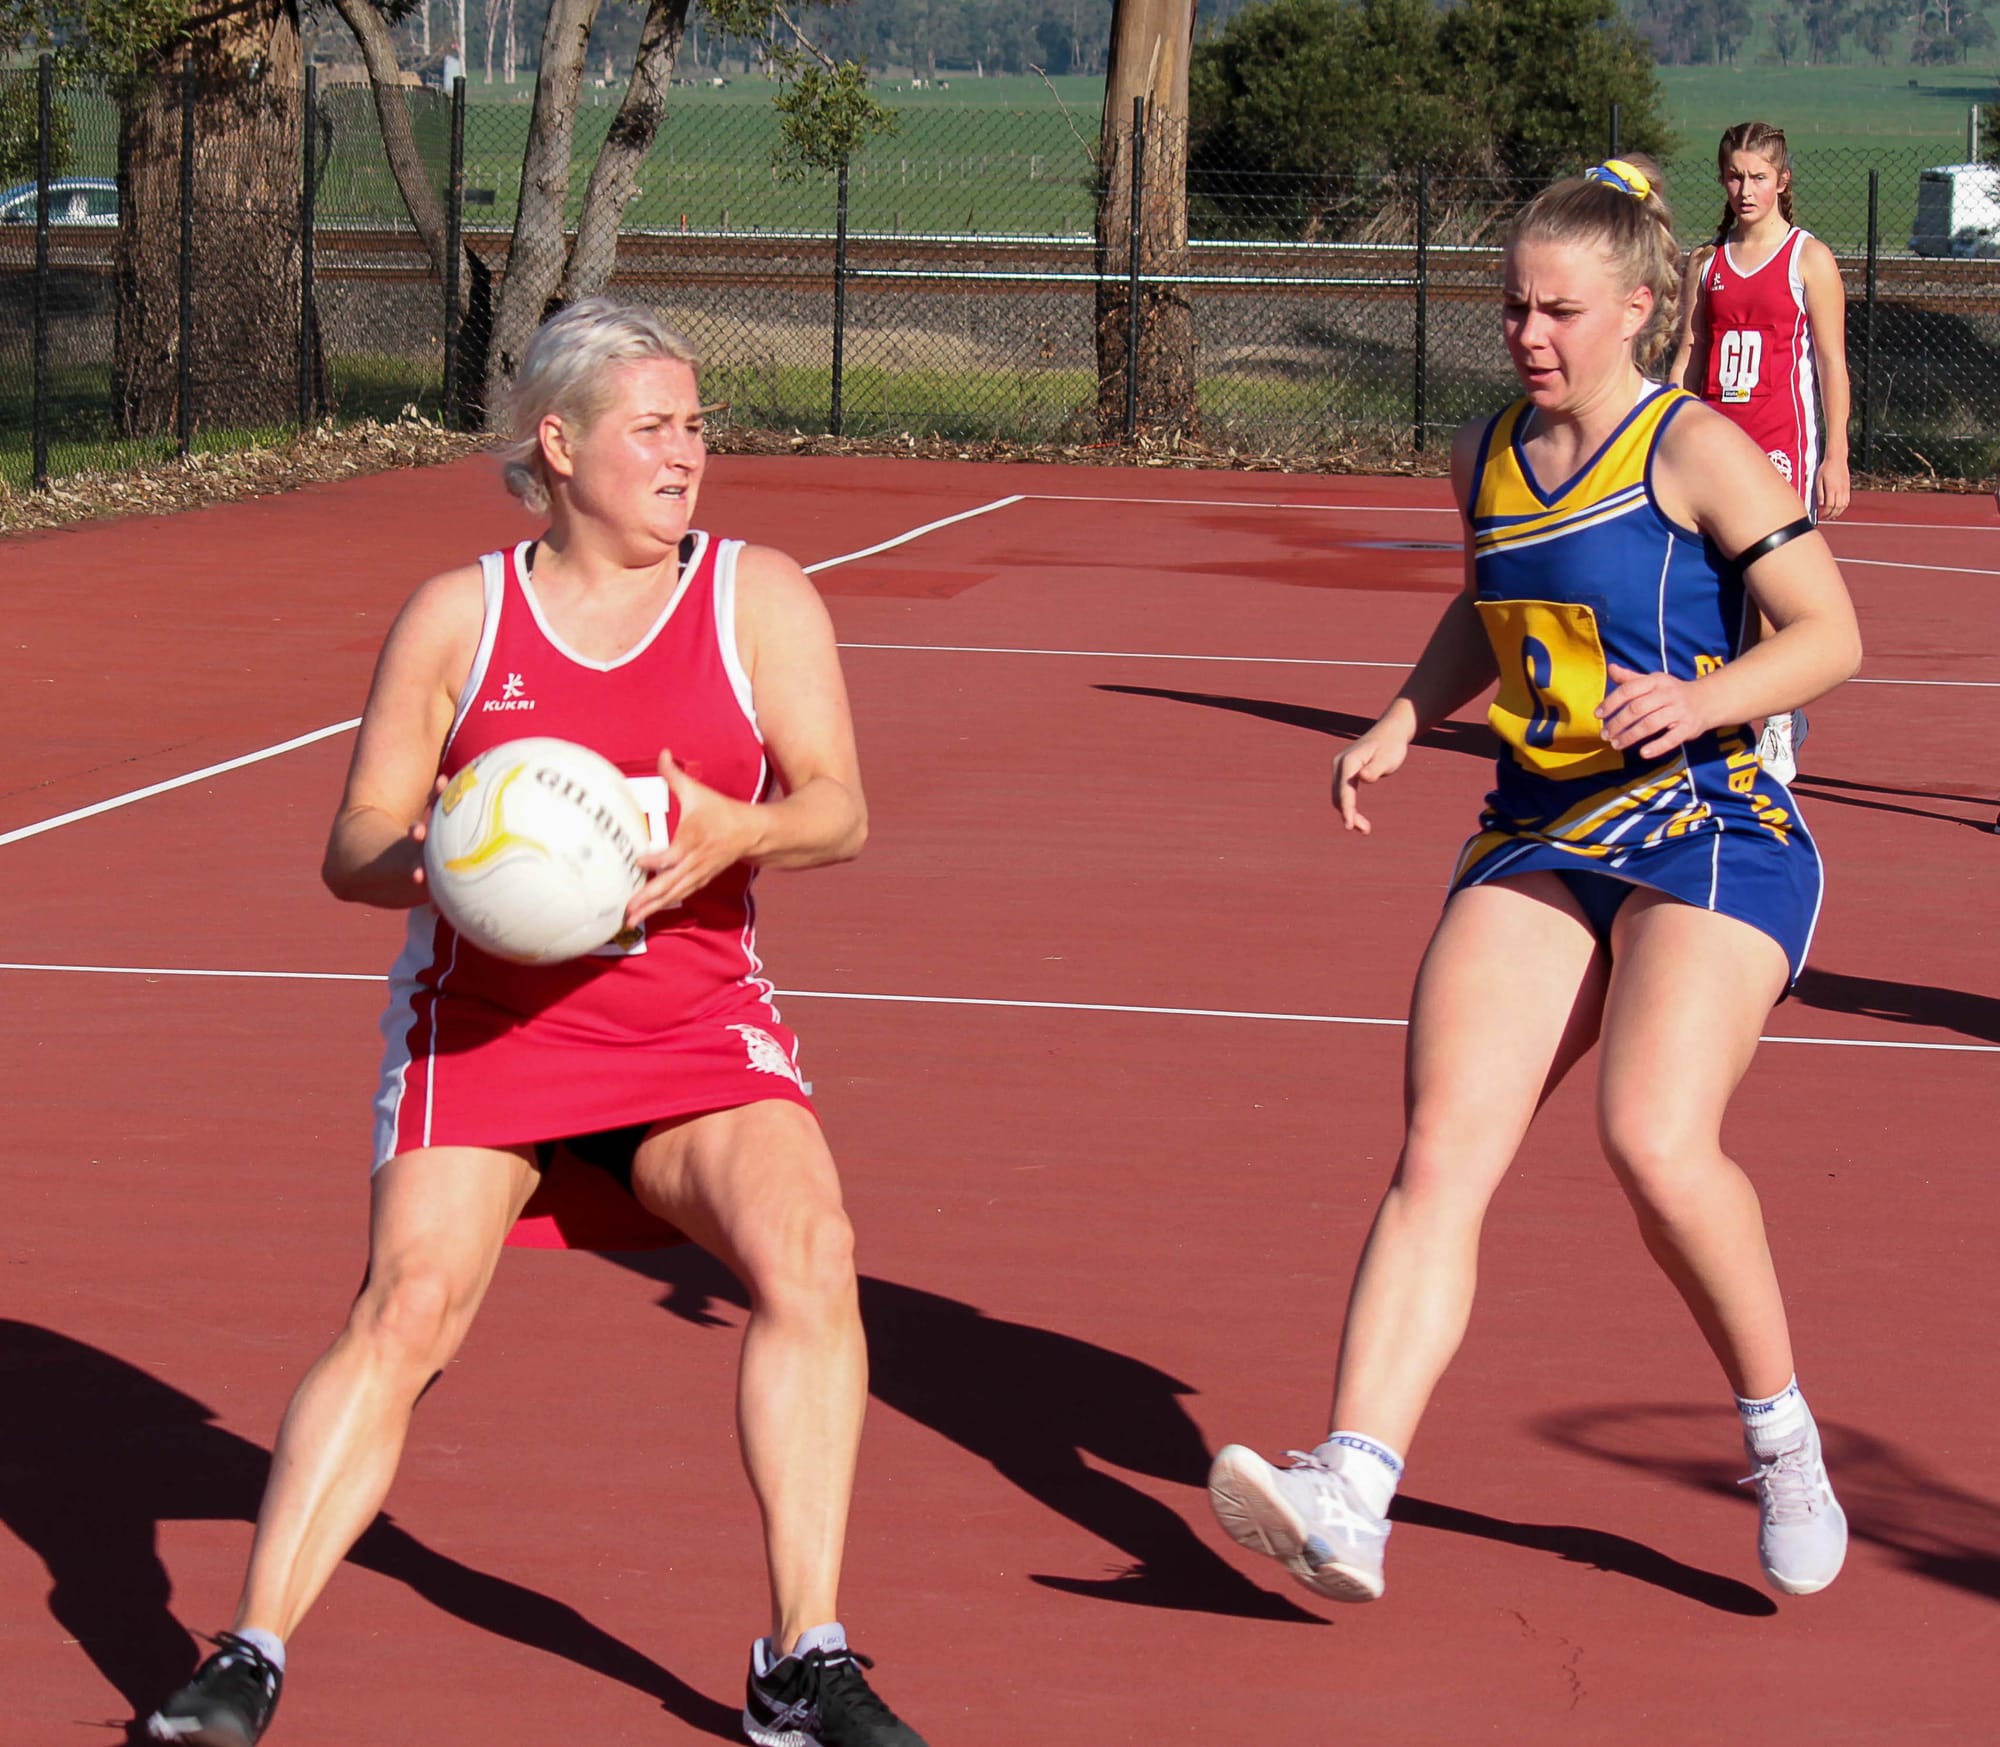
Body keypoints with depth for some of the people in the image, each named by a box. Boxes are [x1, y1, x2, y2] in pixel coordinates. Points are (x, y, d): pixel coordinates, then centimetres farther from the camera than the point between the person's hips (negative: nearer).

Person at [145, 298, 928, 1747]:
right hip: (484, 1020, -1)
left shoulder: (761, 596, 5)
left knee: (808, 1253, -23)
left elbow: (840, 809, -4)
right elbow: (353, 850, 3)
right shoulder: (458, 614, 4)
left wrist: (734, 834, -26)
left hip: (696, 1024, 1)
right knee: (408, 1308, -19)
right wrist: (425, 859, -21)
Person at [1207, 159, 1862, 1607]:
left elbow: (1831, 632, -7)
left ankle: (1782, 1435, 0)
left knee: (1656, 1140, -26)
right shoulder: (1487, 457, 13)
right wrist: (1402, 724, 15)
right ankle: (1350, 1497, -25)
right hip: (1538, 839, 6)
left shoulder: (1697, 452, -6)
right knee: (1442, 1149, -14)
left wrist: (1700, 699, -24)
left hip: (1711, 831, -5)